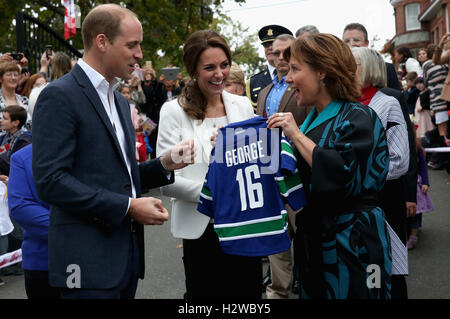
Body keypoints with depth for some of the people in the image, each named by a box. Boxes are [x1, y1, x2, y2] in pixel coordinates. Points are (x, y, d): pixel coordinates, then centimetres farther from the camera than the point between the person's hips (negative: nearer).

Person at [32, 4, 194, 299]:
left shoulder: (119, 100, 17)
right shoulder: (59, 96, -10)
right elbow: (51, 181, -18)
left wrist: (165, 164, 3)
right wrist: (128, 206, -18)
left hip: (127, 253, 8)